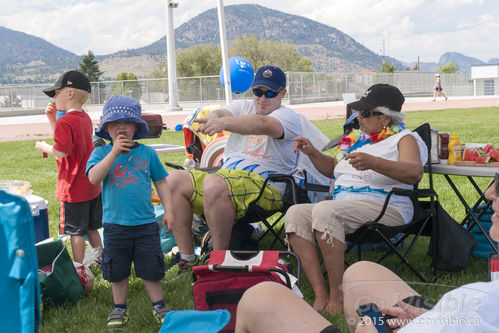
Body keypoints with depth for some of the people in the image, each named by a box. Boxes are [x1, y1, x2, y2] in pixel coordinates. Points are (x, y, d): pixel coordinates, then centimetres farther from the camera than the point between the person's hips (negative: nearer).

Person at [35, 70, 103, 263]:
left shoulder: (65, 122, -19)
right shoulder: (85, 118, 9)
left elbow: (62, 151, -25)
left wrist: (44, 147, -7)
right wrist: (52, 119, 12)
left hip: (73, 188, -9)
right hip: (92, 186, 9)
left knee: (76, 231, 2)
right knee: (91, 227, 20)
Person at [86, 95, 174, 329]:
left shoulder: (147, 153, 1)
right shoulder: (101, 153, -2)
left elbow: (161, 182, 9)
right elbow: (93, 178, -20)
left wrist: (168, 210, 5)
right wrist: (114, 152, -25)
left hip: (146, 223, 0)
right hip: (115, 224, 0)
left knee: (151, 268, 8)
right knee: (118, 270, 12)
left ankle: (158, 306, 25)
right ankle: (119, 309, 28)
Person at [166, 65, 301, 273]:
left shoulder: (287, 116, -1)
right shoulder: (243, 106, 20)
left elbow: (263, 124, -25)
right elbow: (221, 114, -3)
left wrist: (224, 123, -41)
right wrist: (213, 118, -30)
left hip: (264, 186, -7)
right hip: (226, 177, 7)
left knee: (214, 184, -35)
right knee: (175, 180, -8)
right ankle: (186, 257, -8)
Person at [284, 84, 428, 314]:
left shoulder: (404, 139, -1)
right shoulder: (357, 137, 21)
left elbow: (415, 173, -22)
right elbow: (331, 167, 34)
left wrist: (373, 162, -37)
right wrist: (312, 153, 12)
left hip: (384, 208, -8)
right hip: (342, 205, 8)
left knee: (325, 210, -32)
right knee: (295, 213, -15)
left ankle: (338, 293, -27)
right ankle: (320, 293, -23)